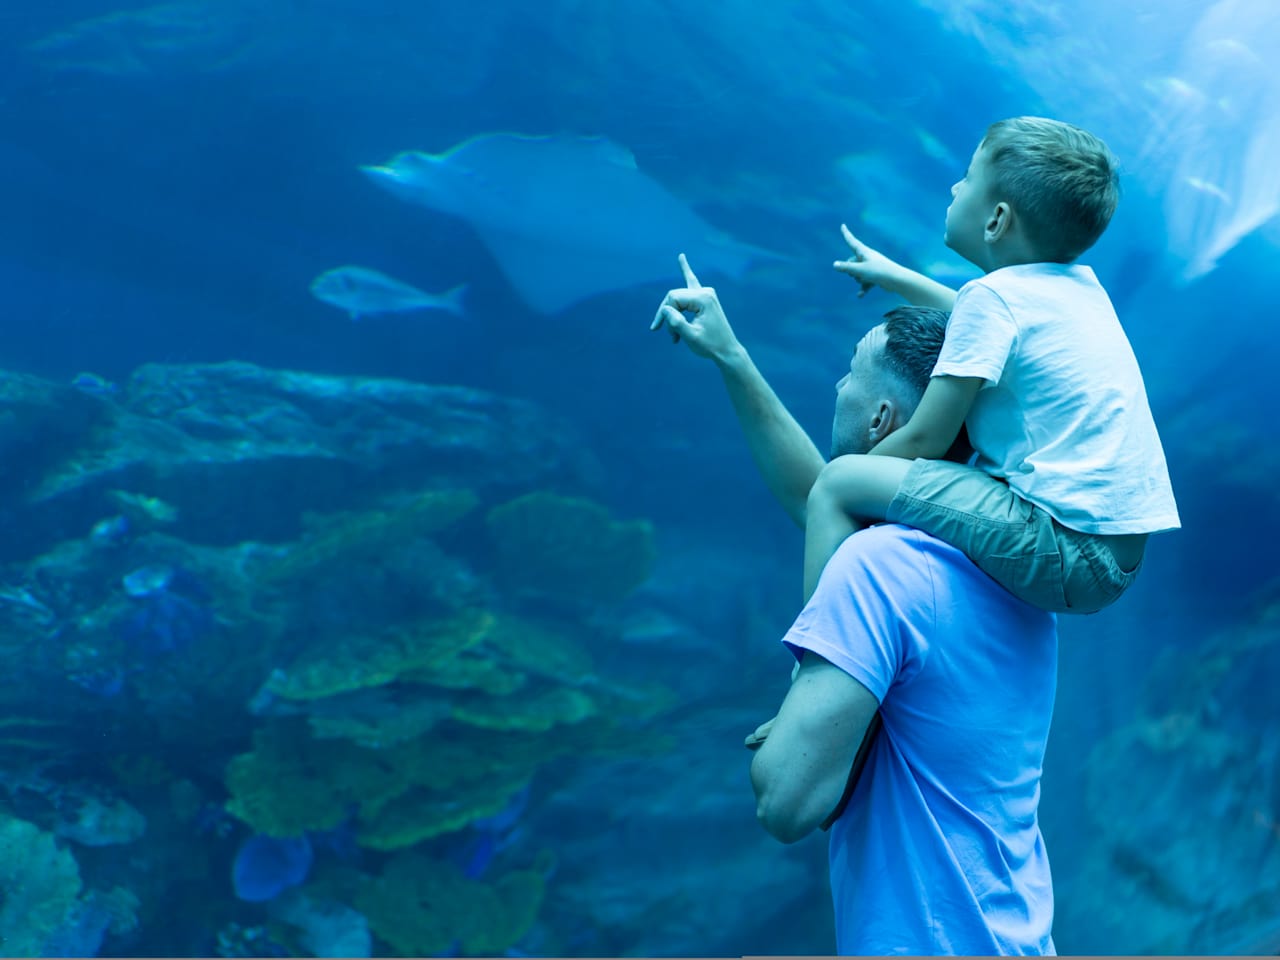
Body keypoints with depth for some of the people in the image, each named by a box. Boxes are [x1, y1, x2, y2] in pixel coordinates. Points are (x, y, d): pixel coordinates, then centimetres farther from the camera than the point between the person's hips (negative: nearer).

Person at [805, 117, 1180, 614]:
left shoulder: (992, 294, -9)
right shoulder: (1081, 285, 16)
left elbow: (923, 441, -10)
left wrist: (842, 493, 7)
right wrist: (897, 278, 49)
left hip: (1069, 553, -10)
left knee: (839, 483, -8)